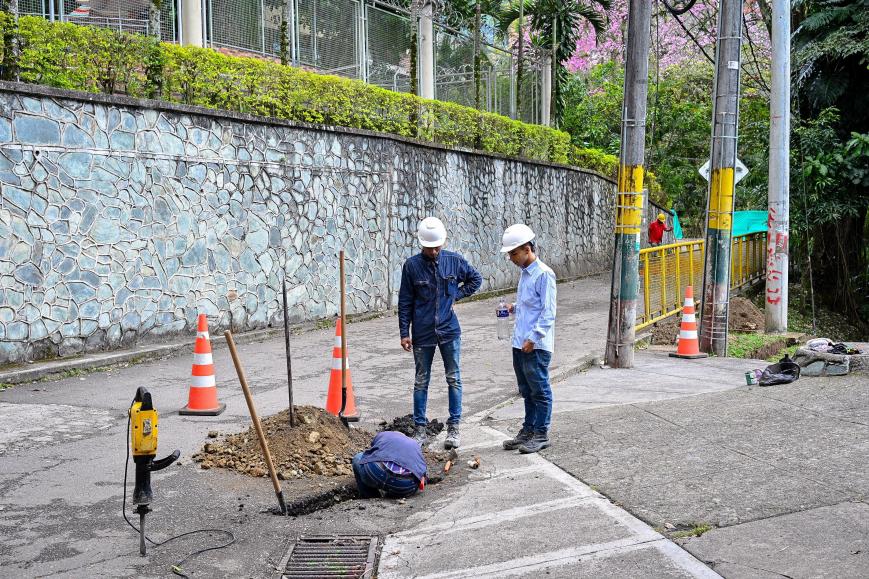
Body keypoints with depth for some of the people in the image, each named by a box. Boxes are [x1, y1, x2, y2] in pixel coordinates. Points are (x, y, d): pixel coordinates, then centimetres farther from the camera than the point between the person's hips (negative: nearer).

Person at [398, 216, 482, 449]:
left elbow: (476, 279, 14)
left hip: (449, 331, 1)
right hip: (422, 333, -1)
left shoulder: (454, 261, -2)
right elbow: (405, 302, 0)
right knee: (421, 381, 8)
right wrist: (404, 333, -2)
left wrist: (457, 295, 1)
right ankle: (420, 428, 19)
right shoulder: (411, 266, -5)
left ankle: (453, 427, 14)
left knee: (454, 379, 4)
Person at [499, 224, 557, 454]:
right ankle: (528, 430, 26)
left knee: (540, 391, 2)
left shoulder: (544, 274, -15)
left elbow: (548, 312, -17)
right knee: (527, 391, 16)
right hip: (520, 343, 9)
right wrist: (514, 308, 9)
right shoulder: (524, 272, 13)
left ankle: (541, 435, 11)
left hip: (536, 346, -9)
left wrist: (533, 338, -19)